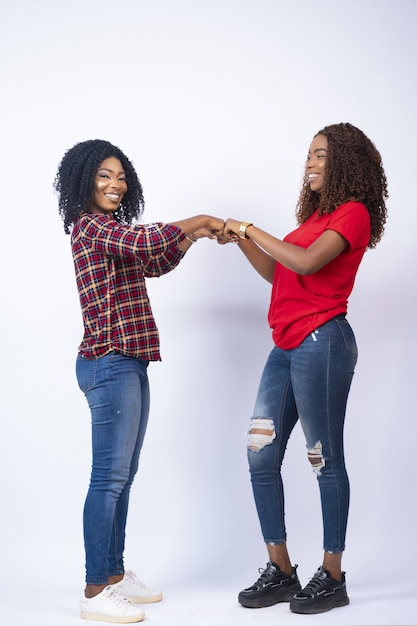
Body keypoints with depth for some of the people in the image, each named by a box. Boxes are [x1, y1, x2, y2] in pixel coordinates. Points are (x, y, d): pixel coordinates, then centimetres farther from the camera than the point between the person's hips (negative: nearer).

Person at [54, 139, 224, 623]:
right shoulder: (91, 225, -10)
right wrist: (197, 220, -11)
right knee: (109, 477, -8)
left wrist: (191, 235, 14)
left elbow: (155, 263, 30)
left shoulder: (110, 230, 21)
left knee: (123, 475, 13)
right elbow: (146, 243, -26)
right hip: (109, 364, -10)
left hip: (127, 365, 10)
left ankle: (114, 574, 23)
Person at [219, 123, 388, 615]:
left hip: (321, 343, -9)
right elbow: (278, 274, 23)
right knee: (261, 456, 5)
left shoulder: (353, 213, -5)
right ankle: (280, 572, 14)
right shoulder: (317, 215, 22)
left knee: (325, 459, -2)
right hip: (287, 347, 9)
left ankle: (332, 577, 9)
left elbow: (307, 262, -20)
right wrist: (241, 240, 12)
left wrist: (252, 229, -12)